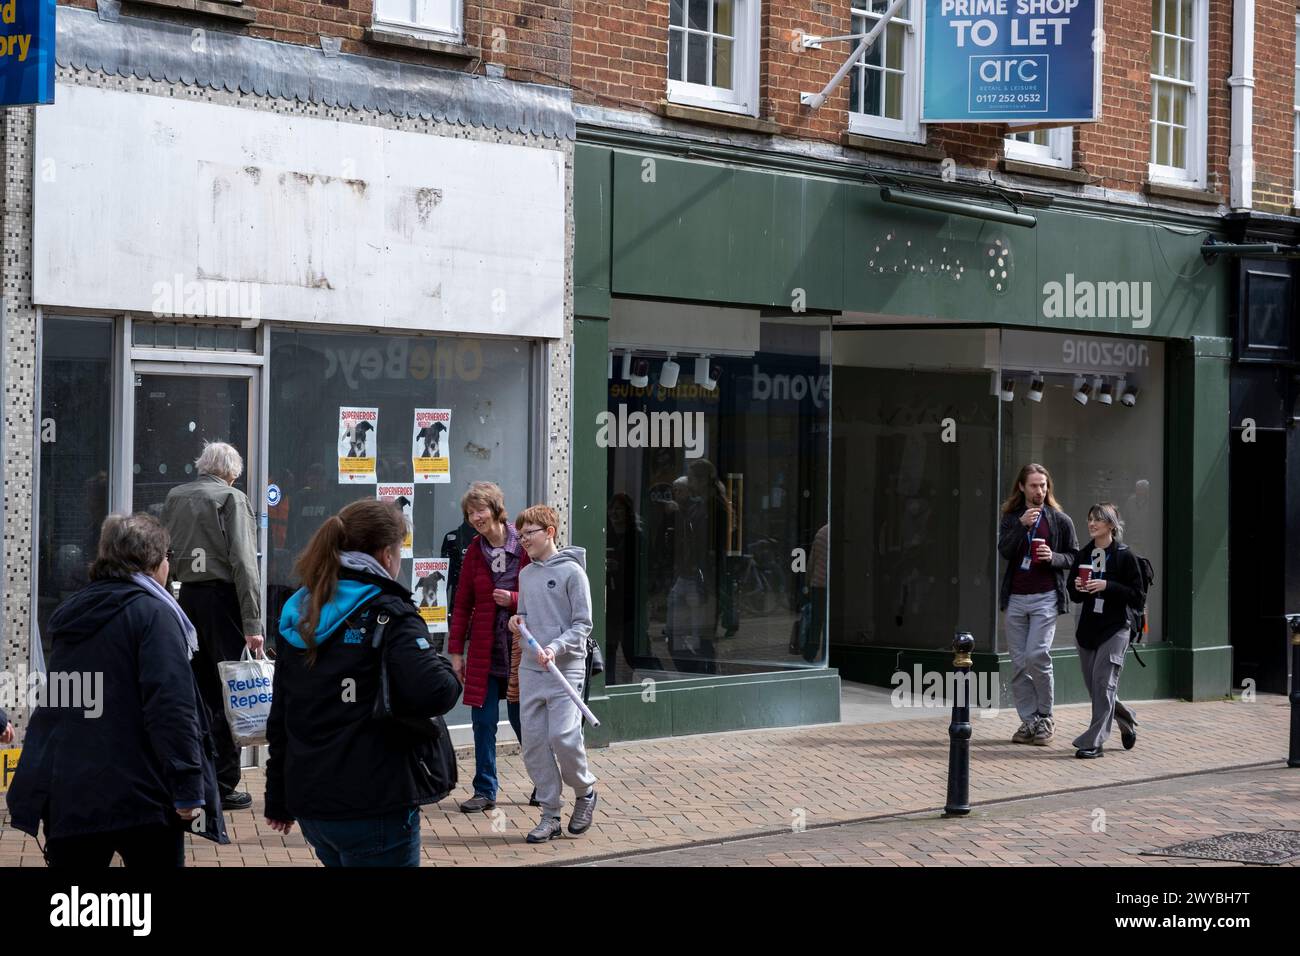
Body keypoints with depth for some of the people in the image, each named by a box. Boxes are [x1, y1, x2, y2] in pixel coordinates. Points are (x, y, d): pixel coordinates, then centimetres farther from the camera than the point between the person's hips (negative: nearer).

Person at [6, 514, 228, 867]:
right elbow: (170, 707, -18)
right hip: (139, 798, -6)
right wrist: (188, 788, -19)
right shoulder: (152, 613, -9)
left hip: (67, 798, 6)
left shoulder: (70, 615, 15)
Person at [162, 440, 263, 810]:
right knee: (226, 693, 0)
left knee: (198, 691, 14)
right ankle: (223, 785, 1)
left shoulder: (174, 497, 11)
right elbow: (243, 563, -14)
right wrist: (252, 623, -15)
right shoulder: (232, 498, -6)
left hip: (184, 596, 5)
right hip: (221, 597, -5)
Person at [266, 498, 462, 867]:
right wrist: (445, 671, -3)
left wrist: (278, 800, 23)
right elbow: (434, 694, -26)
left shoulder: (300, 616, 12)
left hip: (310, 803, 7)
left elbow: (280, 717, 16)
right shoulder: (389, 615, -11)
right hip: (375, 807, -7)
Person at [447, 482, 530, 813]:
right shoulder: (475, 551, 5)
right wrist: (456, 650, 5)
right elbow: (463, 604, 8)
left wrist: (513, 599, -17)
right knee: (483, 723, 3)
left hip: (520, 649, -3)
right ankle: (485, 791, 13)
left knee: (522, 721, 6)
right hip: (484, 651, 3)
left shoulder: (525, 547, -6)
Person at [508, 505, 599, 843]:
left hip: (565, 669, -6)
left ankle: (585, 791, 13)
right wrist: (517, 623, 2)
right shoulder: (526, 574, 15)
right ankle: (550, 815, 11)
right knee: (534, 744, 3)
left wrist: (555, 648, -19)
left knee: (563, 738, -14)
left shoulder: (571, 571, -5)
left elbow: (583, 624, -7)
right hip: (530, 670, 6)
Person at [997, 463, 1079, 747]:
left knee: (1037, 656, -15)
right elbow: (1004, 551, -5)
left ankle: (1045, 716, 3)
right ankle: (1029, 721, 10)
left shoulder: (1060, 520, 5)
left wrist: (1053, 557, -11)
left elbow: (1074, 558, 9)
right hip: (1015, 598, 3)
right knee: (1018, 663, 3)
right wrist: (1022, 525, -17)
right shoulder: (1011, 518, 10)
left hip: (1045, 597, -3)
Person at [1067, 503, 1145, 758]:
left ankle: (1093, 742, -11)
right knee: (1093, 686, 10)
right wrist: (1078, 588, -6)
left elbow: (1138, 595, -8)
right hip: (1088, 627, 6)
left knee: (1103, 682, -13)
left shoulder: (1124, 556, -6)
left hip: (1115, 628, -6)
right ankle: (1126, 722, 35)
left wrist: (1107, 586, -17)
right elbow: (1074, 596, 16)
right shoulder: (1083, 555, 9)